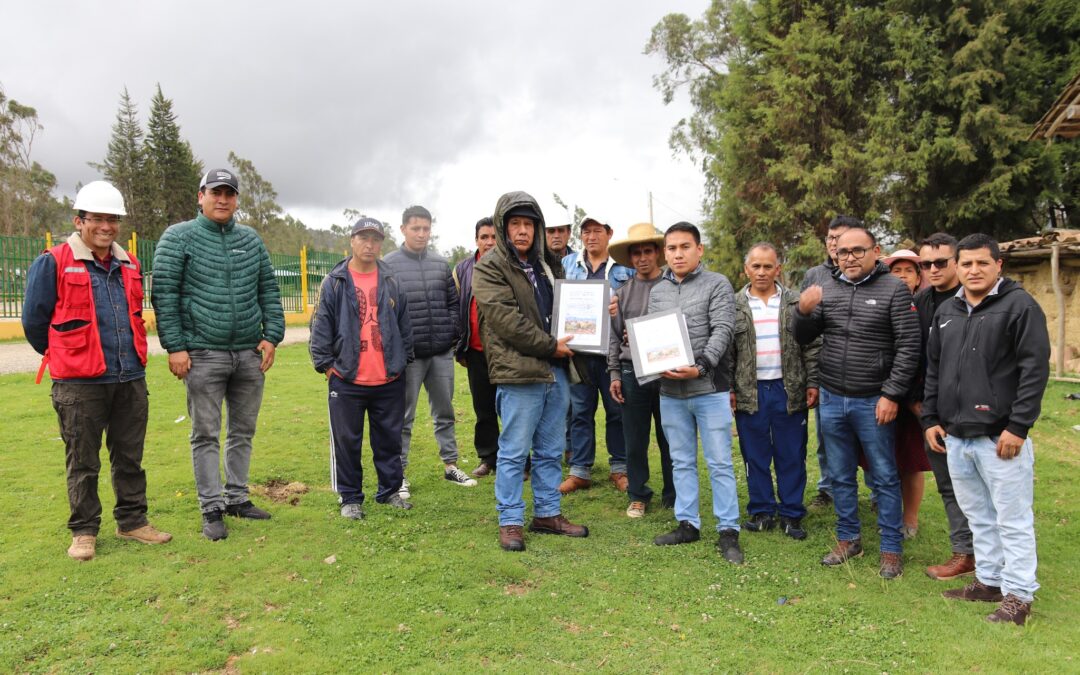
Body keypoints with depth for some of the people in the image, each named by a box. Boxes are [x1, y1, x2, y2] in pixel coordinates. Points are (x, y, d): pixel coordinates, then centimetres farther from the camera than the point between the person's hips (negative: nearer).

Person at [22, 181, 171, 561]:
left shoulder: (129, 266, 12)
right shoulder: (53, 263, -5)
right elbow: (34, 320, 0)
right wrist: (65, 358, 11)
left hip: (131, 379, 5)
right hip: (80, 384, -5)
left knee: (129, 457, 12)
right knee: (83, 462, 6)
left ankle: (132, 521, 24)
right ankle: (83, 531, 19)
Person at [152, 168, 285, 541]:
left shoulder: (251, 239, 12)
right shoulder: (178, 238, -1)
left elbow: (269, 290, 12)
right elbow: (164, 294, -5)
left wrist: (272, 336, 3)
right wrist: (175, 346, -10)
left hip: (249, 354, 4)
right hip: (203, 355, -4)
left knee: (243, 431, 12)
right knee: (206, 435, 2)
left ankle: (237, 497, 25)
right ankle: (212, 508, 12)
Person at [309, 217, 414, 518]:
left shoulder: (392, 282, 7)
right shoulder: (334, 282, -1)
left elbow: (404, 326, 11)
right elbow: (320, 328, -1)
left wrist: (403, 360, 9)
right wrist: (326, 365, -4)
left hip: (389, 380, 3)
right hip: (346, 381, -2)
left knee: (390, 439, 11)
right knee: (347, 441, 6)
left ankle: (390, 491, 26)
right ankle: (350, 498, 19)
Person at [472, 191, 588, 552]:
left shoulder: (546, 264, 16)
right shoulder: (489, 268, -6)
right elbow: (507, 320, -16)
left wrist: (570, 339, 6)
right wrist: (550, 346, -13)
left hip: (556, 372, 7)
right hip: (518, 373, -7)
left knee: (550, 451, 14)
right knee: (514, 452, 0)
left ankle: (547, 513, 27)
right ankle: (510, 521, 13)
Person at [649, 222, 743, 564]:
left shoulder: (717, 284, -2)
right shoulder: (657, 292, 12)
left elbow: (722, 331, -11)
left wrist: (700, 366, -23)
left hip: (709, 387, -4)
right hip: (670, 390, 5)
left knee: (720, 463, 1)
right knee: (681, 461, 13)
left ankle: (728, 531, 11)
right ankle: (687, 523, 25)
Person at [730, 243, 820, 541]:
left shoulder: (796, 303, 4)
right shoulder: (734, 306, 3)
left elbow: (811, 346, 5)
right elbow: (726, 351, 2)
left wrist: (812, 384, -1)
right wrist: (728, 389, -2)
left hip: (790, 390, 0)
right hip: (750, 392, 0)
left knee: (792, 456, 7)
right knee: (756, 456, 8)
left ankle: (791, 514, 19)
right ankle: (762, 511, 21)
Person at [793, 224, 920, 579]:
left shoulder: (894, 289, -6)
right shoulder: (827, 290, 6)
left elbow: (908, 347, -9)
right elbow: (804, 339, 9)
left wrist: (891, 395, -14)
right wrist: (803, 311, -11)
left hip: (874, 402, -4)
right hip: (832, 400, 4)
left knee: (885, 478, 7)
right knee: (841, 476, 15)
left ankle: (891, 549, 20)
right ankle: (848, 539, 30)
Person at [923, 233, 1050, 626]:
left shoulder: (1019, 305, -6)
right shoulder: (946, 312, 13)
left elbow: (1035, 369, -12)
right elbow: (933, 369, 18)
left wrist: (1018, 426, -16)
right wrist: (930, 419, 11)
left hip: (1000, 438, -6)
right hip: (955, 437, 7)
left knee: (1012, 520, 3)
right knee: (978, 517, 17)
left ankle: (1018, 596, 15)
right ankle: (988, 582, 30)